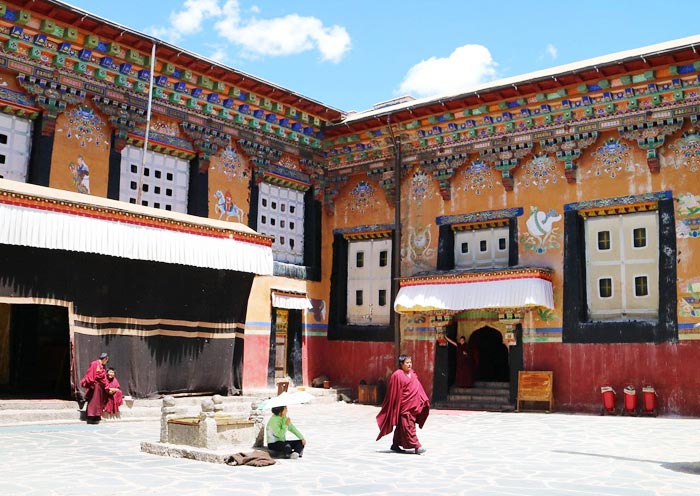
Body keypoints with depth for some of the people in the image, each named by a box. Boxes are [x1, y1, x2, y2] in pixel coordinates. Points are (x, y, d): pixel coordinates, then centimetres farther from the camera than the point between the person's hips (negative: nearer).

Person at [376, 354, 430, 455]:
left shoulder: (412, 374, 10)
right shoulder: (397, 375, -11)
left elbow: (418, 388, 12)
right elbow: (394, 392, -9)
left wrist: (423, 400, 6)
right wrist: (397, 406, -9)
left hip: (412, 405, 7)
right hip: (403, 405, -7)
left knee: (401, 427, 14)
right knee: (408, 426, -7)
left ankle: (395, 445, 24)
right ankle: (416, 446, -8)